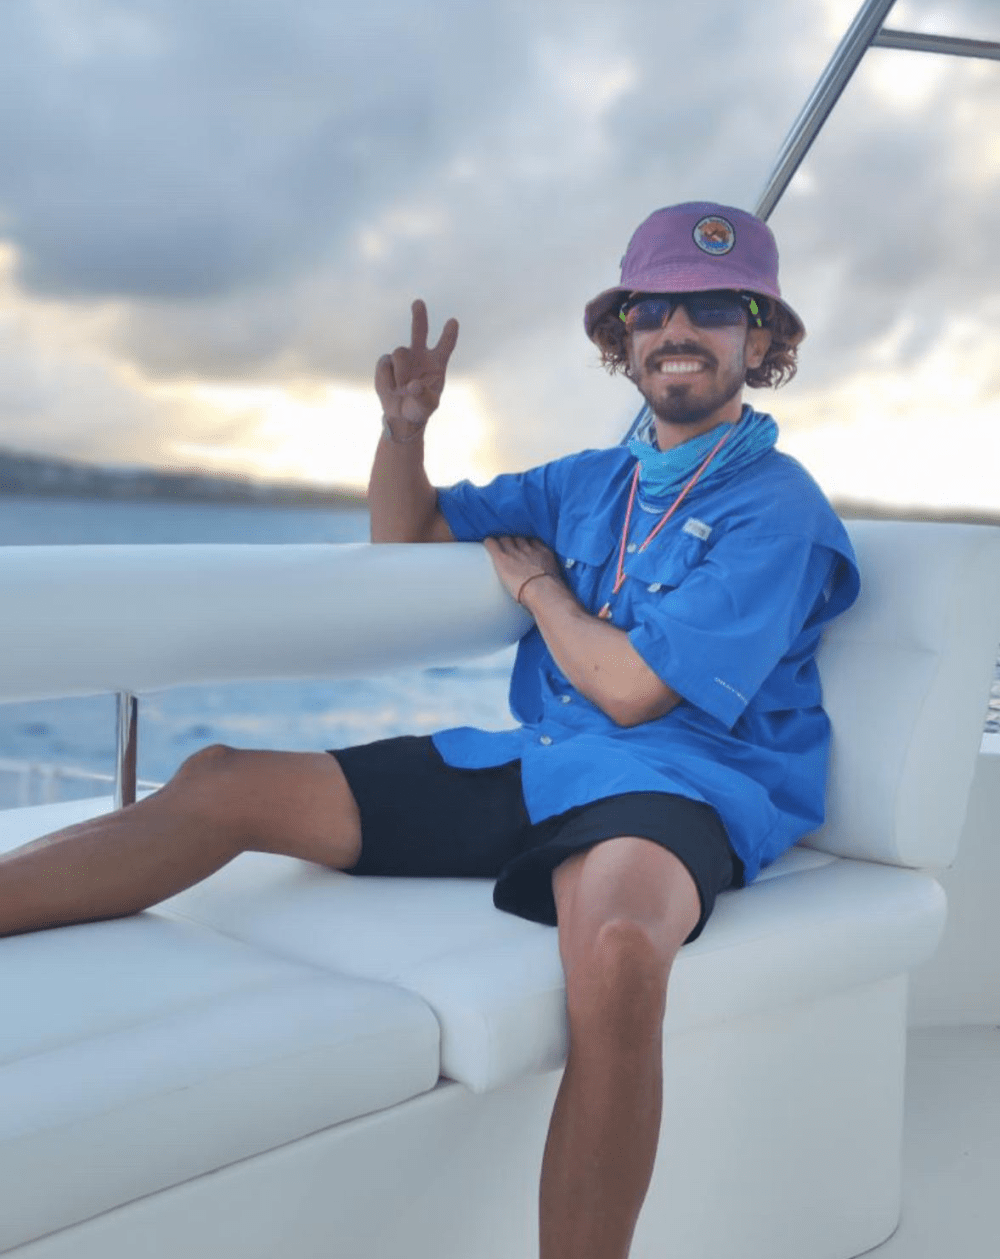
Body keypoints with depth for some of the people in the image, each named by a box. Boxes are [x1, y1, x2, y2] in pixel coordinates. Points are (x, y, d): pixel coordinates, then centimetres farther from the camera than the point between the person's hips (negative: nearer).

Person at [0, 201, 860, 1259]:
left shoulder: (778, 509, -3)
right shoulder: (590, 483, 18)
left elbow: (633, 689, -11)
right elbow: (407, 535, 25)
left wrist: (536, 586, 5)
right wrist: (403, 427, 6)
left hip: (669, 786, -6)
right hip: (533, 766, 6)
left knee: (618, 945, -44)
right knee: (225, 784, -8)